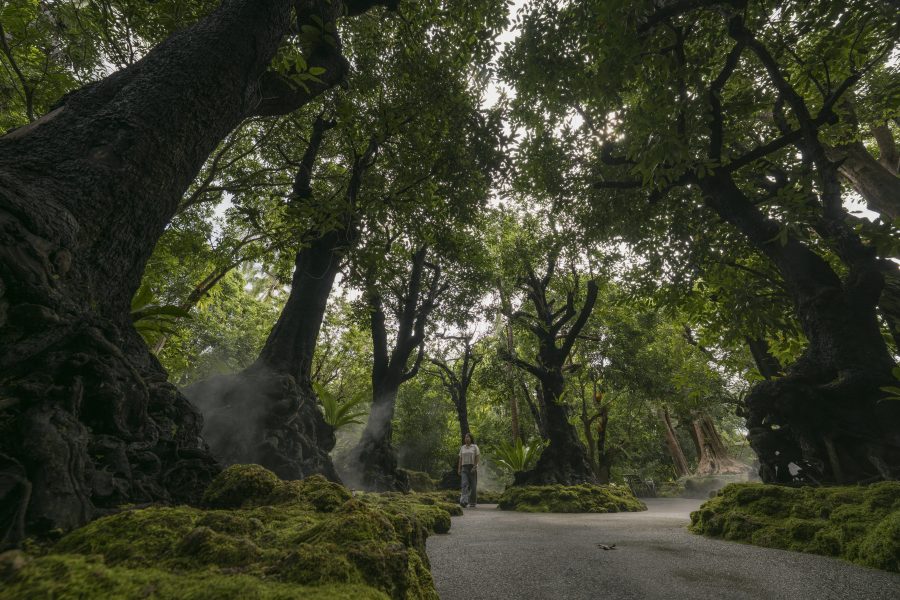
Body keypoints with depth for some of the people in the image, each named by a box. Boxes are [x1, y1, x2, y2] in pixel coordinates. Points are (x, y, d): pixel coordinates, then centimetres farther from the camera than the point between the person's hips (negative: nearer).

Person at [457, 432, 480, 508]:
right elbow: (460, 459, 12)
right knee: (465, 484, -14)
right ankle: (464, 501, -26)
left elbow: (477, 457, -7)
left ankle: (472, 503, 13)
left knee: (472, 485, 2)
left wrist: (475, 467, -18)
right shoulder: (462, 448, 11)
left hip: (473, 468, -2)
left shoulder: (475, 447, -1)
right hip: (464, 468, 3)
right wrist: (459, 469, 5)